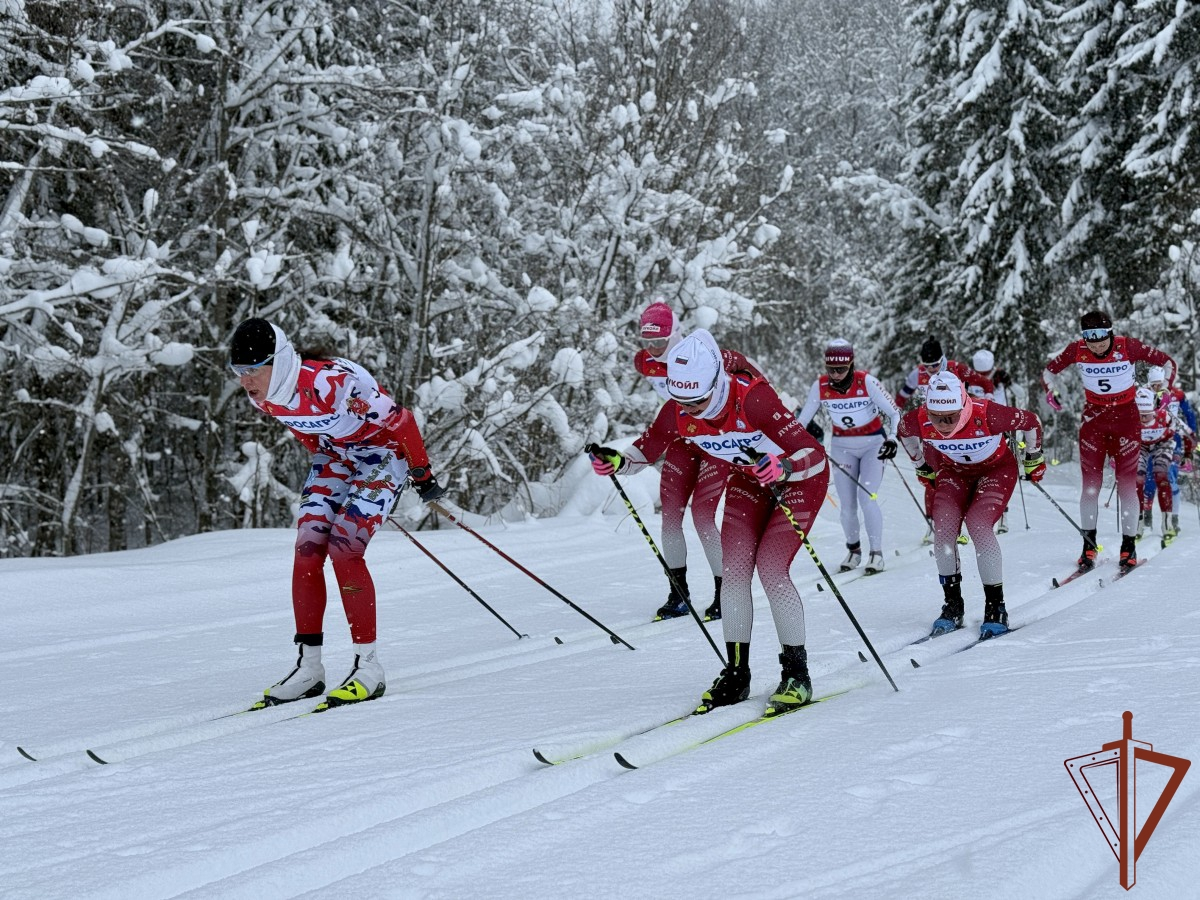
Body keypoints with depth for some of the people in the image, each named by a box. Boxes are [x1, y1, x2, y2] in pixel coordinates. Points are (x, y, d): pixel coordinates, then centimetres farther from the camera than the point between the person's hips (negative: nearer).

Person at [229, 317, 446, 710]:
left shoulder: (331, 383, -36)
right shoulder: (260, 396, -12)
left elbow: (399, 419, -24)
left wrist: (423, 475, -15)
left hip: (383, 453, -7)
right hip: (334, 457, 7)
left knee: (344, 550, -19)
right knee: (307, 548, -7)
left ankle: (369, 666, -11)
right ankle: (308, 666, 0)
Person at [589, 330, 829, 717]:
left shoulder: (753, 399, -38)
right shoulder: (679, 413, -20)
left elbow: (813, 453, -39)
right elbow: (644, 450, -3)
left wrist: (783, 468, -59)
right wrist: (614, 461, -24)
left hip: (801, 477, -6)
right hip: (748, 479, 6)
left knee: (770, 569, -17)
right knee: (733, 569, -6)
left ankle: (797, 674, -6)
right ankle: (736, 674, 5)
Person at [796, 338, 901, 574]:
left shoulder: (866, 382, -22)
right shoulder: (820, 386, -14)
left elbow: (894, 413, -16)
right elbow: (802, 420, -2)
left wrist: (892, 439, -29)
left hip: (873, 444, -3)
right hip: (842, 446, 3)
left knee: (867, 499, -16)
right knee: (847, 505, -1)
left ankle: (876, 553, -5)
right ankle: (853, 549, 22)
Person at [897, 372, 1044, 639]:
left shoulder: (987, 415, -38)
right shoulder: (917, 421, -29)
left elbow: (1031, 422, -18)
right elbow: (904, 432, 0)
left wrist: (1034, 458, -2)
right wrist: (922, 464, 13)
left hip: (997, 469, -3)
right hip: (954, 471, 4)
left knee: (978, 525, -24)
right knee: (943, 529, -17)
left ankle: (996, 609, -13)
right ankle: (952, 605, 0)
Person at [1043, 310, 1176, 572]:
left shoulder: (1128, 347, -16)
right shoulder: (1077, 350, -11)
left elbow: (1167, 362, -5)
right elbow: (1050, 370, 6)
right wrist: (1051, 390, -12)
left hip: (1126, 416, -2)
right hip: (1093, 417, 2)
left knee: (1127, 484, -3)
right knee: (1090, 484, -2)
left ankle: (1129, 547, 5)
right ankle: (1088, 546, 8)